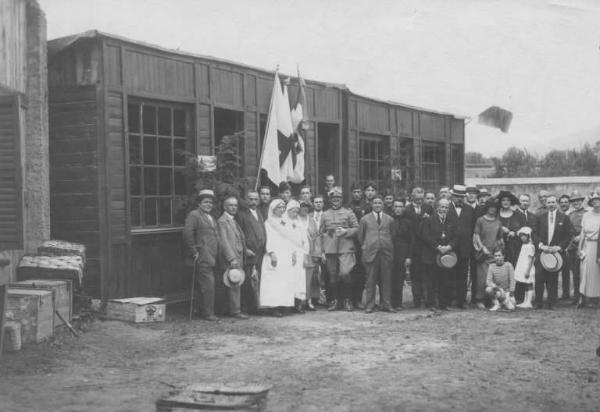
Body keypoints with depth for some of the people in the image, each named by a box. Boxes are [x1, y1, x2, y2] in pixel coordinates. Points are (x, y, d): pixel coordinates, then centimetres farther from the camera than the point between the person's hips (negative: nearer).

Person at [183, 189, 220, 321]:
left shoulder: (211, 218, 23)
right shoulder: (193, 215, -5)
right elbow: (187, 234, -15)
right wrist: (194, 252, -16)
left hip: (211, 258, 9)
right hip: (202, 258, -9)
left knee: (209, 286, 10)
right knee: (208, 284, -11)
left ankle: (206, 312, 17)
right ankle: (207, 313, -6)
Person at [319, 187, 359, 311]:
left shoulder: (349, 213, 10)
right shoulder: (325, 215, 14)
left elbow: (356, 228, 7)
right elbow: (321, 233, 12)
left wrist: (345, 232, -11)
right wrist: (323, 251, 6)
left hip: (345, 248, -2)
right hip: (330, 249, 2)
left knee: (344, 273, -14)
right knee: (332, 276, 3)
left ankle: (347, 299, 2)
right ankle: (335, 300, 14)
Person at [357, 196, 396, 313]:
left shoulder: (389, 219, 12)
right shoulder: (365, 219, 10)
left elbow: (393, 235, 15)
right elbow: (360, 236, 13)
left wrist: (389, 247, 9)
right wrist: (366, 247, 9)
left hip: (386, 253, 1)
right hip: (370, 253, -1)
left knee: (386, 279, 1)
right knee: (371, 280, -1)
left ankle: (386, 304, 7)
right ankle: (369, 305, 4)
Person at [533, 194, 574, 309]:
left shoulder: (564, 218, 5)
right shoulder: (540, 218, 10)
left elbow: (569, 235, 2)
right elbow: (535, 234, 7)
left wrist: (559, 247, -8)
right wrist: (541, 245, -9)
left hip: (557, 251, -1)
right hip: (542, 251, 1)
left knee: (553, 279, 1)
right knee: (539, 277, -8)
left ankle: (551, 304, 8)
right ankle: (538, 303, -1)